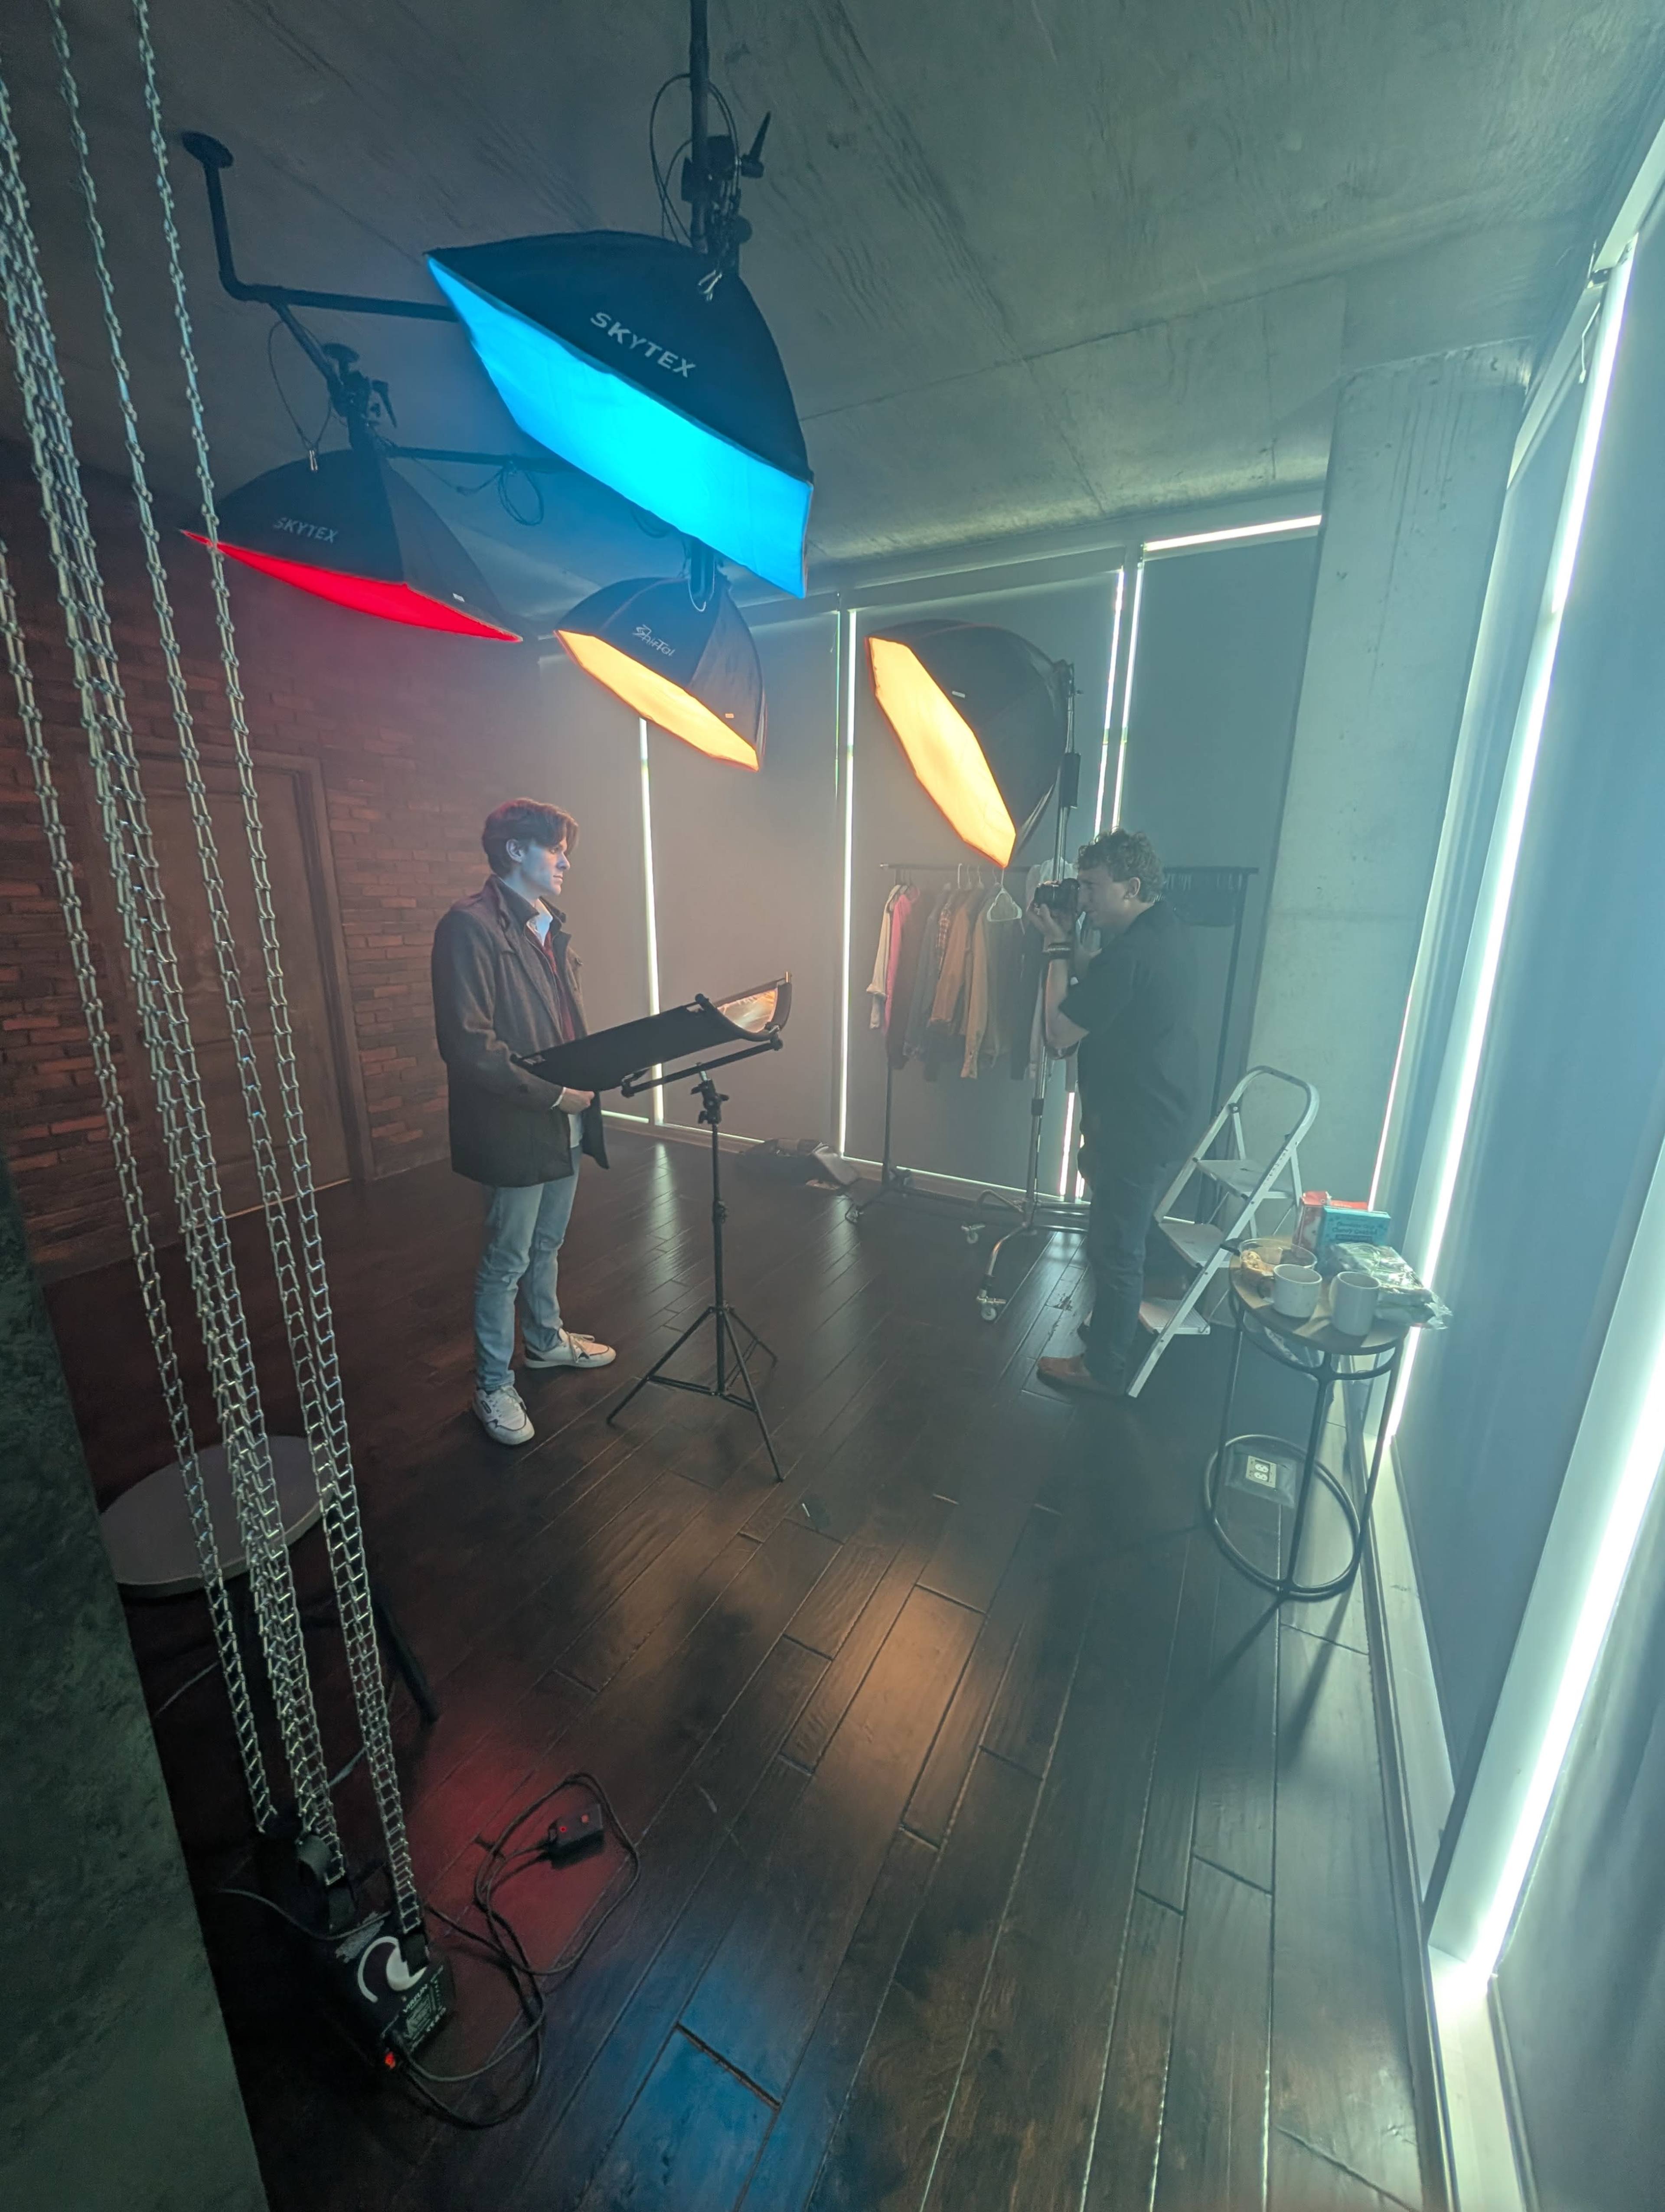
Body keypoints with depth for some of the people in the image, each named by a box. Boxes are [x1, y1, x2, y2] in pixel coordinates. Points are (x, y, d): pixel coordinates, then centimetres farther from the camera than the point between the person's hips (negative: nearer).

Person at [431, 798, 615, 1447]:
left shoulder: (549, 926, 12)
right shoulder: (470, 925, -16)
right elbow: (469, 1045, -23)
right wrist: (553, 1094, -21)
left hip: (566, 1122, 8)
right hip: (514, 1128, -8)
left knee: (547, 1245, 23)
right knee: (506, 1262, 6)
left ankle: (546, 1339, 44)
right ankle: (494, 1386, 25)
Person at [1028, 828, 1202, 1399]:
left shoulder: (1129, 954, -26)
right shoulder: (1166, 926, 6)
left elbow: (1060, 1032, -22)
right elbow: (1101, 994, 13)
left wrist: (1059, 948, -15)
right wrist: (1073, 944, 0)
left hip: (1138, 1128, -10)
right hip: (1166, 1116, 10)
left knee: (1114, 1248, 5)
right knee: (1130, 1238, 24)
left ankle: (1104, 1368, 21)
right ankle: (1118, 1330, 43)